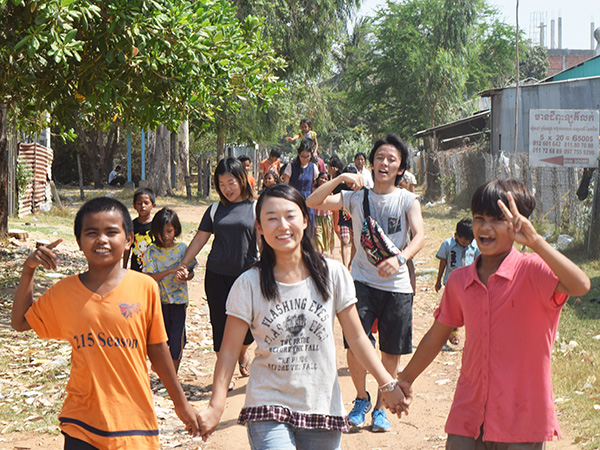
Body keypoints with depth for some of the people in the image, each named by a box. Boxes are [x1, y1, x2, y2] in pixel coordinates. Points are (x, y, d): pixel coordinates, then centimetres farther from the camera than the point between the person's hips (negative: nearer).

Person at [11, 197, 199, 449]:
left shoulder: (145, 288, -4)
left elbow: (157, 350, 4)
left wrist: (181, 403, 11)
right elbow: (20, 321, 13)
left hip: (133, 419, -1)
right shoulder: (64, 292, 1)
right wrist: (29, 269, 2)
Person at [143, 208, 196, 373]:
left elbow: (191, 272, 2)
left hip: (178, 299, -1)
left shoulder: (182, 248, -3)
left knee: (177, 338, -2)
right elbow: (150, 277, -11)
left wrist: (185, 276, -22)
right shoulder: (152, 251, -4)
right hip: (158, 299, 1)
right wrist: (170, 271, -24)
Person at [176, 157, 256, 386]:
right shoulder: (215, 210, 7)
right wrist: (183, 265, 7)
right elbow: (200, 239, 11)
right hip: (217, 275, 2)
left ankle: (242, 351, 31)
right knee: (220, 324, 4)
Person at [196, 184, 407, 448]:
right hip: (268, 408, -2)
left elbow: (356, 337, 5)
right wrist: (216, 406, -12)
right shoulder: (248, 285, -5)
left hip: (323, 407, 2)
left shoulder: (333, 274, -1)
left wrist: (387, 384, 0)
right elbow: (229, 351, -3)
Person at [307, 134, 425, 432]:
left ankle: (380, 407, 26)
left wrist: (399, 258, -32)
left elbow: (420, 235, -14)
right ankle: (361, 398, 16)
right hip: (362, 281, 0)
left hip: (396, 285, 0)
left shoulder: (407, 200, 1)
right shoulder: (356, 197, 3)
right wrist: (340, 178, -18)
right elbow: (313, 202, -5)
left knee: (391, 352, 6)